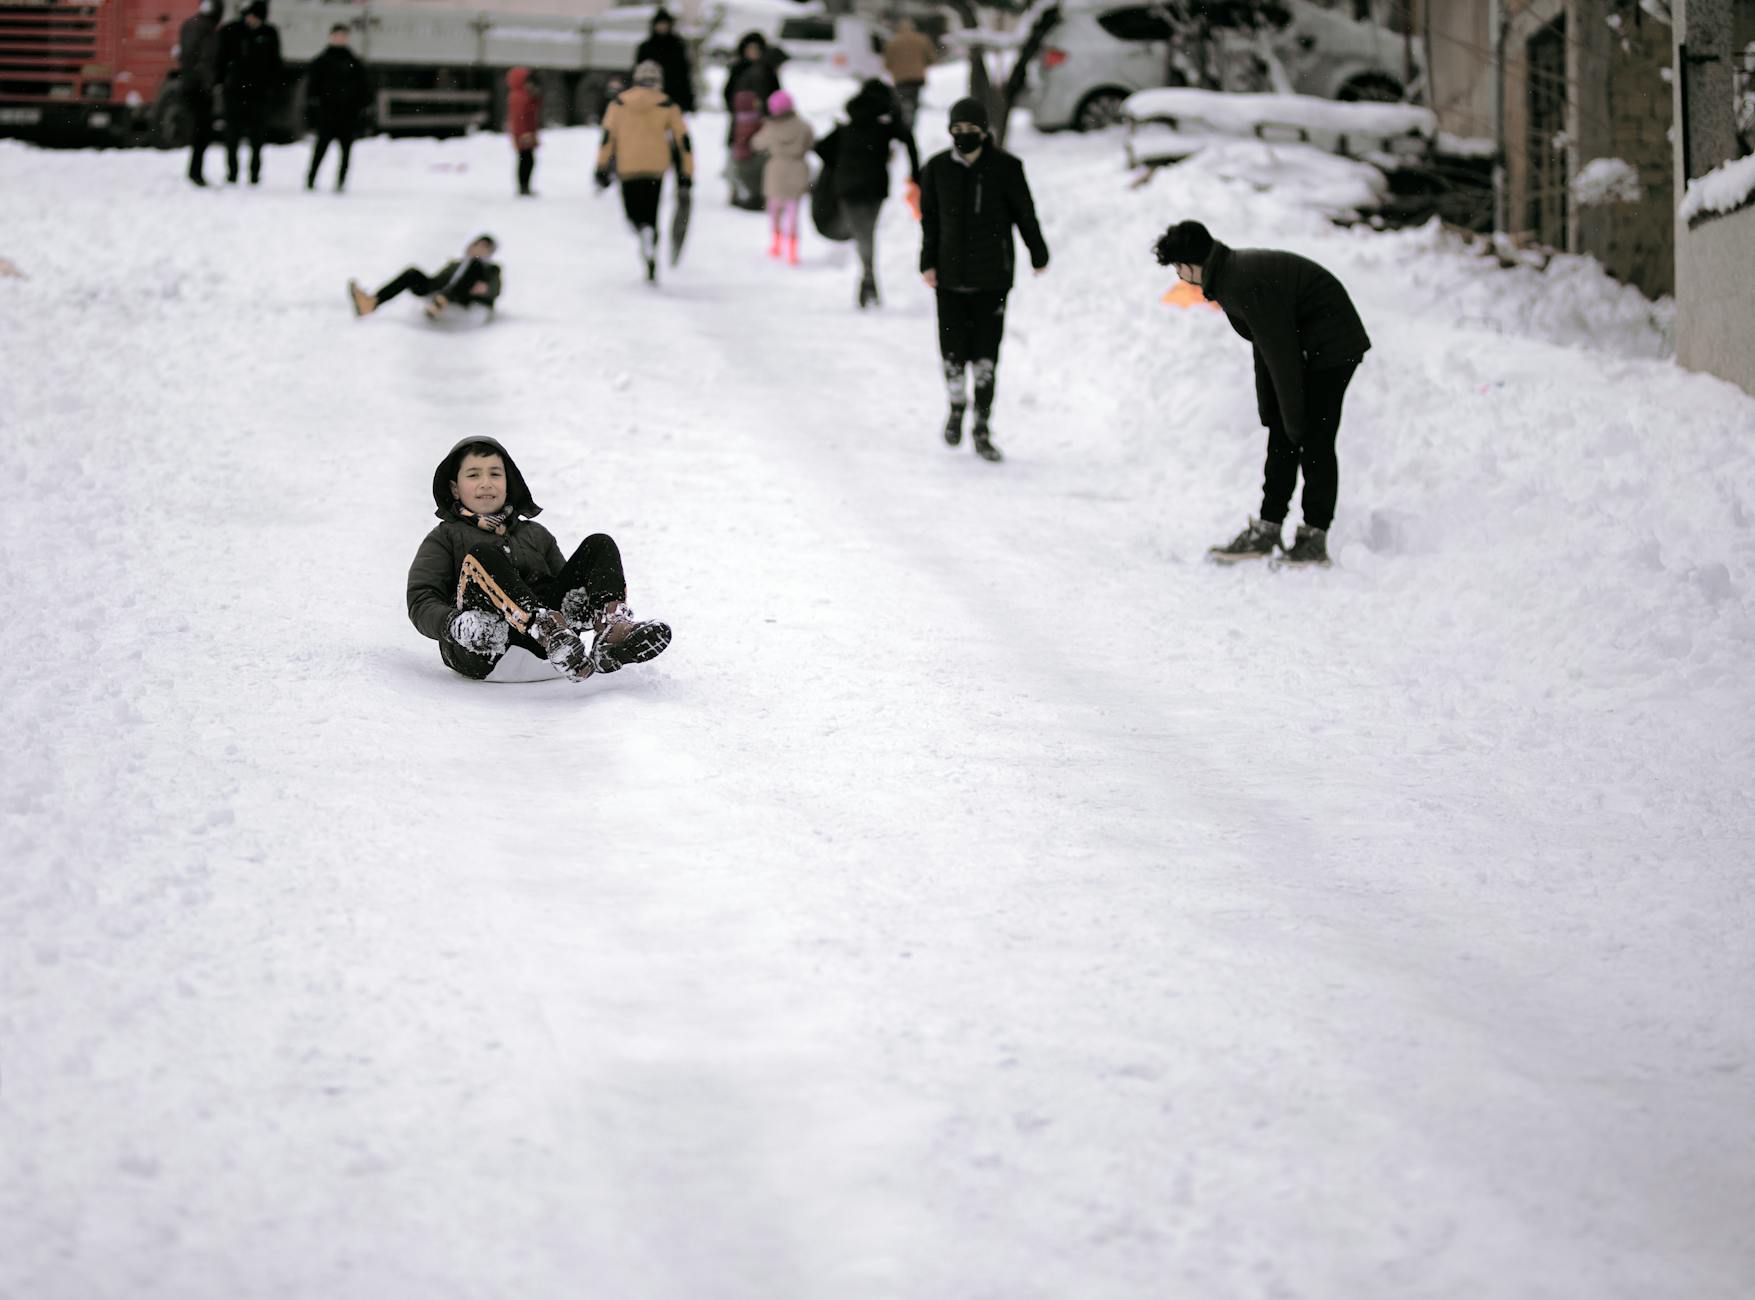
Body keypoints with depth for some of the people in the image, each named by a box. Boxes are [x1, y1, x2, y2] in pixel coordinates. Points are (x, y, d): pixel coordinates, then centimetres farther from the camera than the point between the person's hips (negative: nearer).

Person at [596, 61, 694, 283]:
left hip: (627, 168, 0)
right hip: (656, 167, 0)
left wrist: (602, 169, 3)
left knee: (634, 213, 17)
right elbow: (683, 140, 4)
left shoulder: (618, 103, 6)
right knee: (650, 215, 5)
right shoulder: (667, 106, 4)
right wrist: (687, 173, 10)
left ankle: (643, 231, -17)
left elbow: (607, 137, 1)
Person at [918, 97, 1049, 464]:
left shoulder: (1005, 167, -6)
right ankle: (957, 408, 30)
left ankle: (982, 429, 7)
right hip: (950, 275, 2)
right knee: (953, 352, 1)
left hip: (992, 275, -2)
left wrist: (1038, 256, 12)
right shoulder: (937, 169, 1)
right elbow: (930, 219, 9)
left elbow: (1025, 214, 5)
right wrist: (928, 263, 2)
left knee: (986, 356, -3)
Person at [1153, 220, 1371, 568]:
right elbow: (1266, 346, 11)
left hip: (1331, 350, -10)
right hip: (1306, 348, 10)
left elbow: (1280, 353, -24)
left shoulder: (1248, 285, -28)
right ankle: (1267, 529, 8)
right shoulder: (1232, 274, 4)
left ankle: (1314, 539, -4)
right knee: (1281, 439, 7)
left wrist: (1293, 418, -17)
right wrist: (1268, 410, 11)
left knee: (1312, 441, -9)